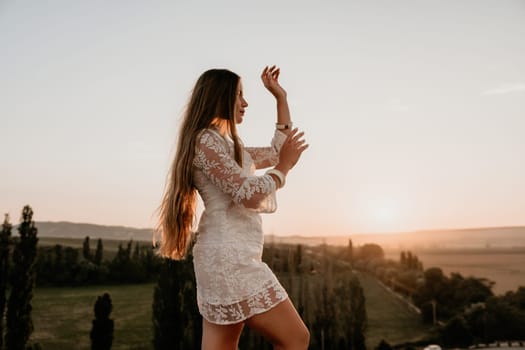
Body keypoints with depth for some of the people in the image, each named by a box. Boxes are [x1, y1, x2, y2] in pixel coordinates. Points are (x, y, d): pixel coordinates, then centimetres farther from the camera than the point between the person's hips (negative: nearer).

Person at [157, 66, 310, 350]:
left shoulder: (228, 145, 22)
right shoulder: (206, 140, -8)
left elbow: (276, 153, 25)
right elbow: (248, 194, -15)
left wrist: (281, 98, 25)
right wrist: (284, 167, -1)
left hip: (230, 257, 10)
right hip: (229, 257, -10)